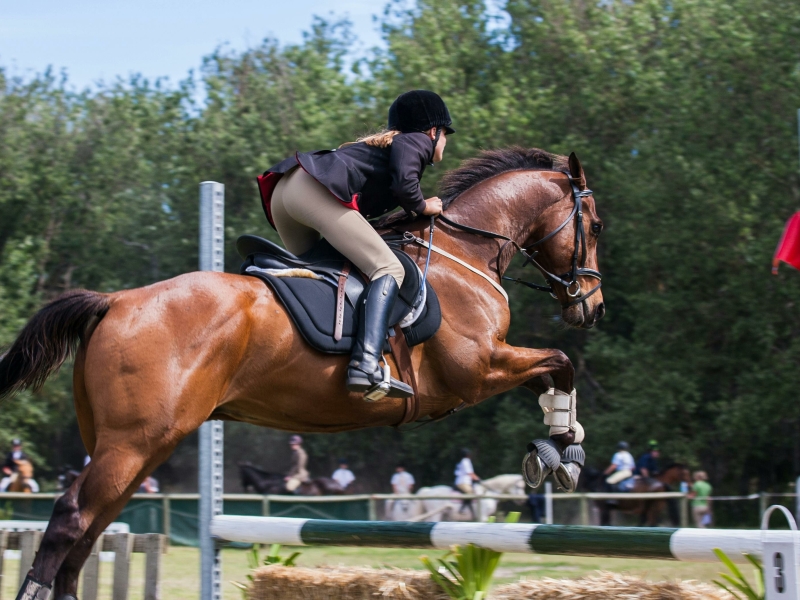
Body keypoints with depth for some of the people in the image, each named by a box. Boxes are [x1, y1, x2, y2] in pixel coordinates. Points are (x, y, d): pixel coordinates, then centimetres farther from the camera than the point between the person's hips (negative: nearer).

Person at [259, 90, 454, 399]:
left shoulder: (383, 142, 36)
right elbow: (404, 184, -7)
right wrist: (422, 207, 11)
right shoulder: (417, 141, 12)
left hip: (283, 187, 9)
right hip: (317, 190, -9)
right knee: (388, 269, -12)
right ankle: (365, 365, -31)